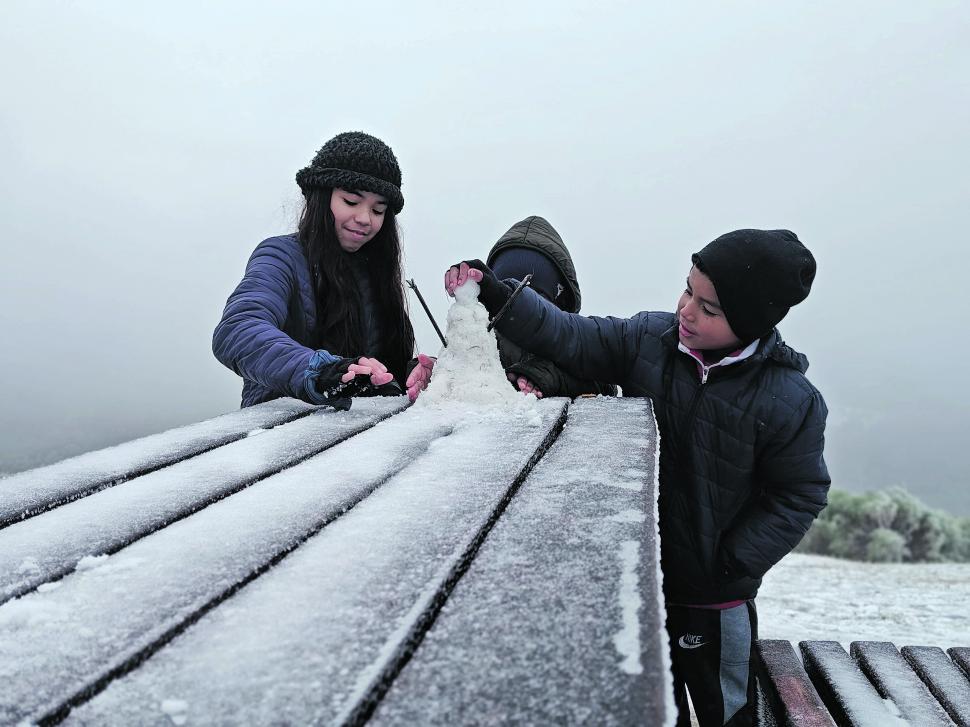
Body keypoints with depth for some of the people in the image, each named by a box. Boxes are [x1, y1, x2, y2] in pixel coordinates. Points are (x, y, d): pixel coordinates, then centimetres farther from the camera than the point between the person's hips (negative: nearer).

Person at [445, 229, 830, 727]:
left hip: (715, 599, -3)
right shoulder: (649, 340, -8)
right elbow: (571, 338, -6)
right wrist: (494, 295, -19)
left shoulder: (791, 401, -18)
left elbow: (799, 496, -11)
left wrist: (728, 565, -14)